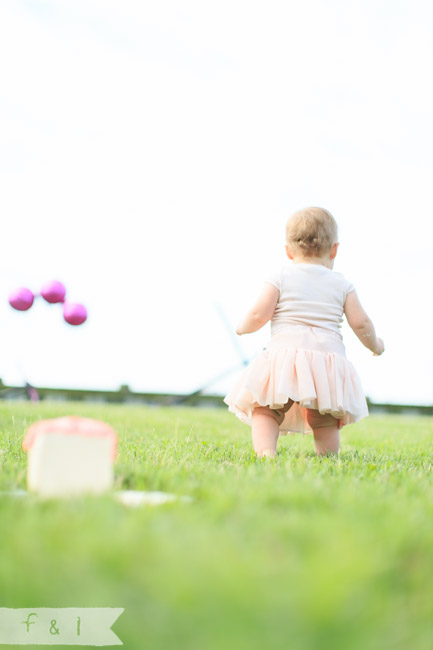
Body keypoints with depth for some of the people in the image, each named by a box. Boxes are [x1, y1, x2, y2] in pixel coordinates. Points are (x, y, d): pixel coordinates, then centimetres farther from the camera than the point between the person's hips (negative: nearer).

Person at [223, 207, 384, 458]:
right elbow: (361, 323, 8)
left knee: (264, 411, 4)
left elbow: (260, 314, -2)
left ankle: (265, 451, -19)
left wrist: (243, 327, 19)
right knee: (326, 422, 17)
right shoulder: (342, 284, 11)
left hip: (284, 353, -2)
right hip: (329, 358, 2)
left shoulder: (280, 277, 6)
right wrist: (375, 345, 28)